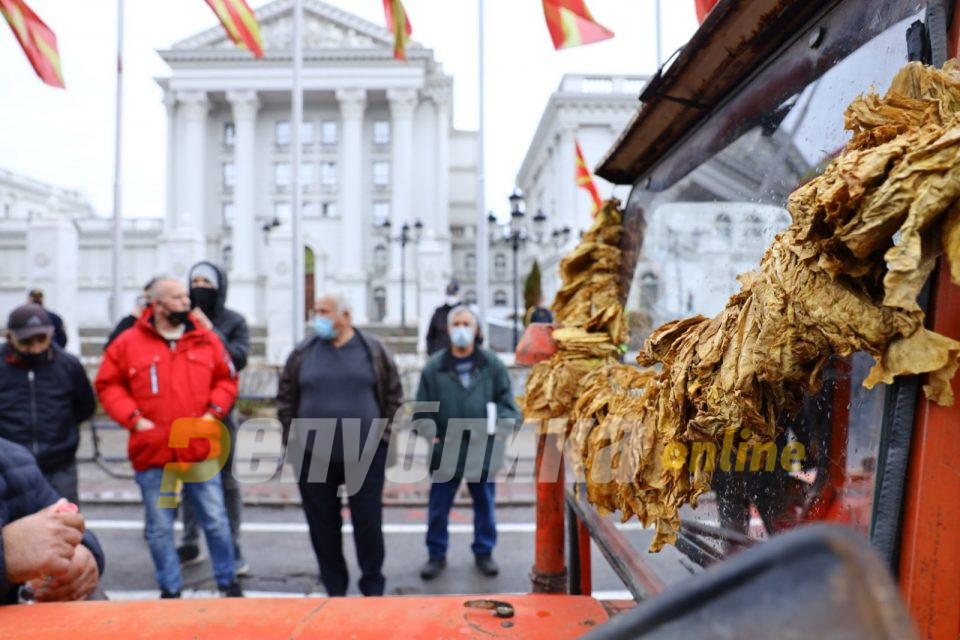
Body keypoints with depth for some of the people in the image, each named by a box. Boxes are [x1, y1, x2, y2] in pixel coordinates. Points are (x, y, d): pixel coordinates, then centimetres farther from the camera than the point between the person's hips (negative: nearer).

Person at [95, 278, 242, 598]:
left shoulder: (206, 340, 4)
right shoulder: (128, 343, -1)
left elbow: (227, 379, 11)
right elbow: (107, 385, 4)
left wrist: (213, 411, -4)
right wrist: (134, 418, -8)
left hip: (201, 452, 1)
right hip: (153, 454, -1)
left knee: (216, 521, 8)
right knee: (160, 528, 11)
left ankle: (228, 581, 26)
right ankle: (170, 589, 28)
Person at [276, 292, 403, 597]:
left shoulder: (374, 350, -1)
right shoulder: (303, 353, 2)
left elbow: (394, 395, 5)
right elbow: (285, 397, 9)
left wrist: (382, 431, 0)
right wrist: (293, 433, 2)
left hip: (366, 454, -2)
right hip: (313, 456, 2)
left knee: (368, 523, 5)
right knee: (323, 524, 10)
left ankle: (373, 588, 22)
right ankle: (334, 589, 26)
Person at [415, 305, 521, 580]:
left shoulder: (492, 364, 0)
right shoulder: (434, 367, -1)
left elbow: (506, 400, 3)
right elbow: (422, 406, 3)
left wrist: (504, 422, -14)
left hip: (483, 449, 0)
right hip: (445, 450, 0)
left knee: (485, 504, 14)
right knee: (438, 507, 9)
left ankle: (484, 552, 32)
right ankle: (436, 555, 27)